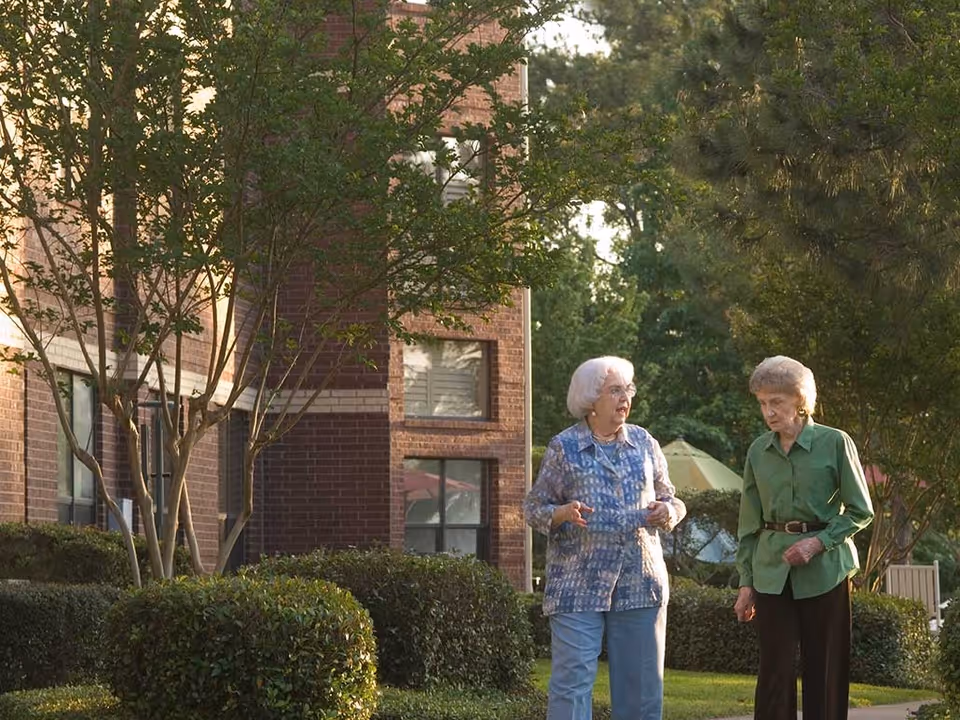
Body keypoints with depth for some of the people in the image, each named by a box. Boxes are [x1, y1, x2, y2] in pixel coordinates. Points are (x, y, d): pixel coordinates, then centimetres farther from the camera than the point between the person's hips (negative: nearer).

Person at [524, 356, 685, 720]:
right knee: (573, 680, -8)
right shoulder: (563, 448, 1)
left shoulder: (644, 443, 11)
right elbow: (533, 509, 2)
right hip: (578, 584, -4)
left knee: (641, 684, 6)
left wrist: (668, 511, -4)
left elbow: (669, 499, 20)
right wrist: (563, 513, -19)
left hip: (641, 581, 4)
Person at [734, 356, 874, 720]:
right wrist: (746, 582, 8)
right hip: (773, 573, 3)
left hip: (824, 571, -3)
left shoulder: (835, 443, -5)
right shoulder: (758, 451, 6)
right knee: (775, 670, -1)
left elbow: (861, 511, -2)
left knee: (825, 672, 2)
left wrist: (819, 542, -15)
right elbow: (749, 523, 12)